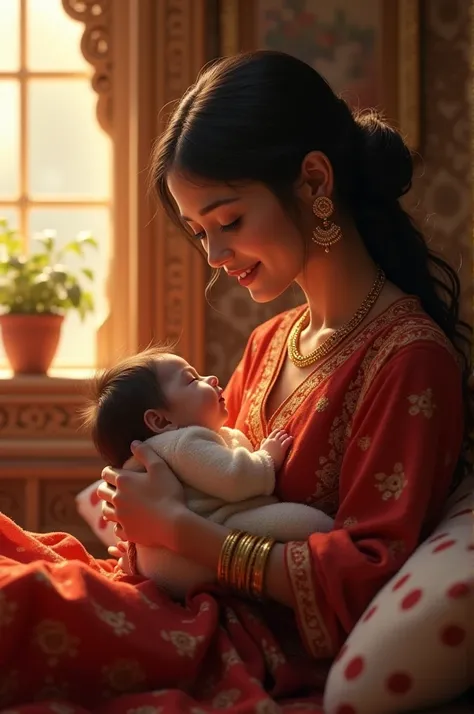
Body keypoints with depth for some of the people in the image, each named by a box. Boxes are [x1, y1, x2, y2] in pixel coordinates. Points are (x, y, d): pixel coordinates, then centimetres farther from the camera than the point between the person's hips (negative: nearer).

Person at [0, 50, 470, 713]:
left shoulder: (410, 356, -11)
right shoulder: (269, 342, 14)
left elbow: (364, 580, -15)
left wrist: (176, 527, -14)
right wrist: (146, 501, -3)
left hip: (281, 659, -8)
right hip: (211, 615, 8)